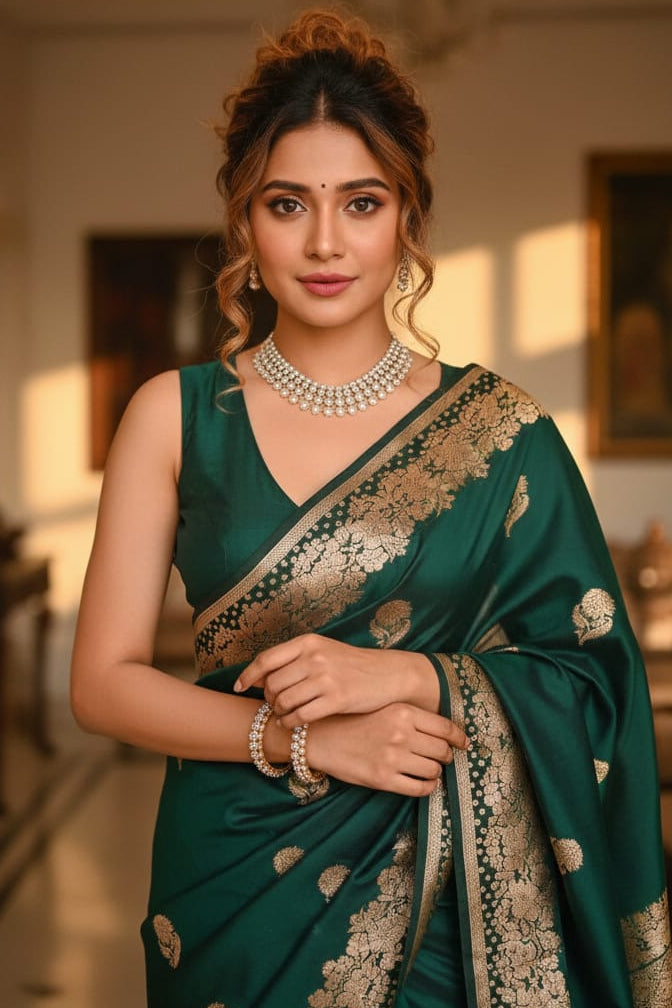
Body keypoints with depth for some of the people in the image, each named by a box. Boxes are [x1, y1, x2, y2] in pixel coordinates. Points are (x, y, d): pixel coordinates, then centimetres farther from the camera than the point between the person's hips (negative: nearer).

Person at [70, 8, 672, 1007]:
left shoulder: (497, 427, -4)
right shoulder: (176, 416, -3)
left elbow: (589, 679, -3)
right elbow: (104, 680, -5)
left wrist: (404, 674, -19)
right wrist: (297, 738, -18)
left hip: (440, 892, 0)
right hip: (232, 878, 1)